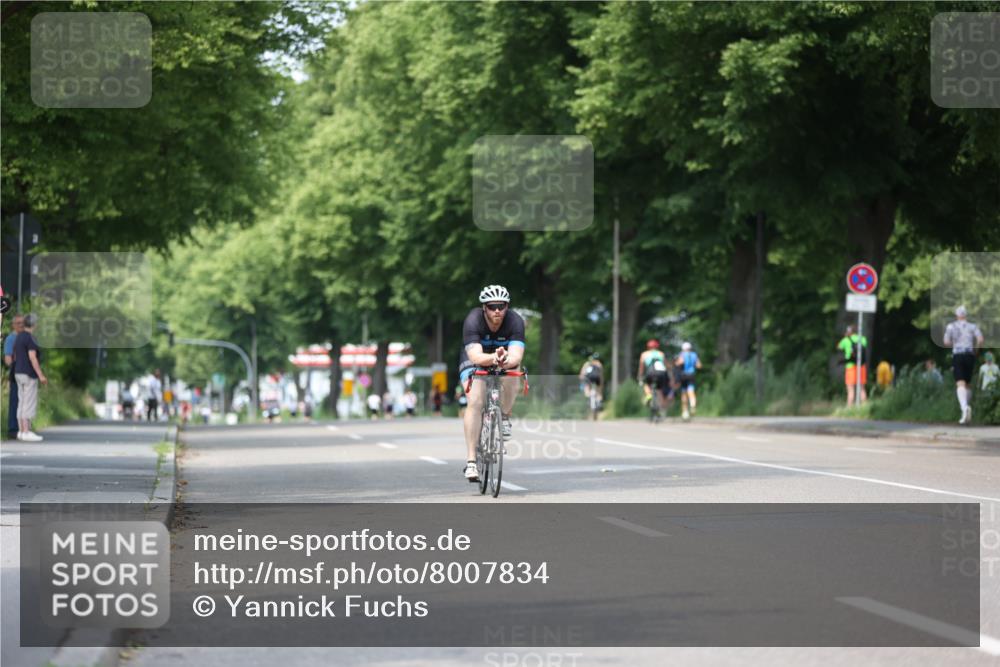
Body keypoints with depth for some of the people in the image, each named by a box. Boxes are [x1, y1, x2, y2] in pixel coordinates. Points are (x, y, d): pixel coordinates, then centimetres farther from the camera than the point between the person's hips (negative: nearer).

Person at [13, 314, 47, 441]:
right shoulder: (30, 338, -16)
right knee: (30, 404, -8)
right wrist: (41, 375, -21)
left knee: (22, 403, 10)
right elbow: (32, 358, -21)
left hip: (19, 374, 9)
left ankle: (21, 431, 10)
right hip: (29, 375, -9)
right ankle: (27, 433, -11)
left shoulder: (19, 338, 12)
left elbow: (15, 357, 17)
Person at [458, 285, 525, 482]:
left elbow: (516, 355, -40)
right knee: (475, 402, -24)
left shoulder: (515, 321, -27)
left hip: (505, 363, 2)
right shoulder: (473, 321, -30)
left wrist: (506, 360, -62)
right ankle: (471, 460, -23)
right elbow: (476, 356, -42)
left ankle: (504, 417, -11)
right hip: (475, 362, -2)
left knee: (513, 369, -34)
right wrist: (494, 357, -62)